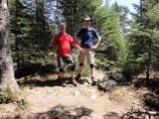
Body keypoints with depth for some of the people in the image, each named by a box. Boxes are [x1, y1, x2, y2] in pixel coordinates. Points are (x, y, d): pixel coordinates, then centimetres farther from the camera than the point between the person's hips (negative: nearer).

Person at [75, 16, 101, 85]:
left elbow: (99, 38, 7)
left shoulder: (92, 30, 1)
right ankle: (79, 74, 31)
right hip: (82, 48, 3)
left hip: (90, 49, -3)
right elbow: (77, 38, 18)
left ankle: (92, 77, -2)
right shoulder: (81, 30, 8)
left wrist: (96, 46, -2)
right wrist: (79, 44, 3)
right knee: (81, 62, 13)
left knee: (91, 63, -7)